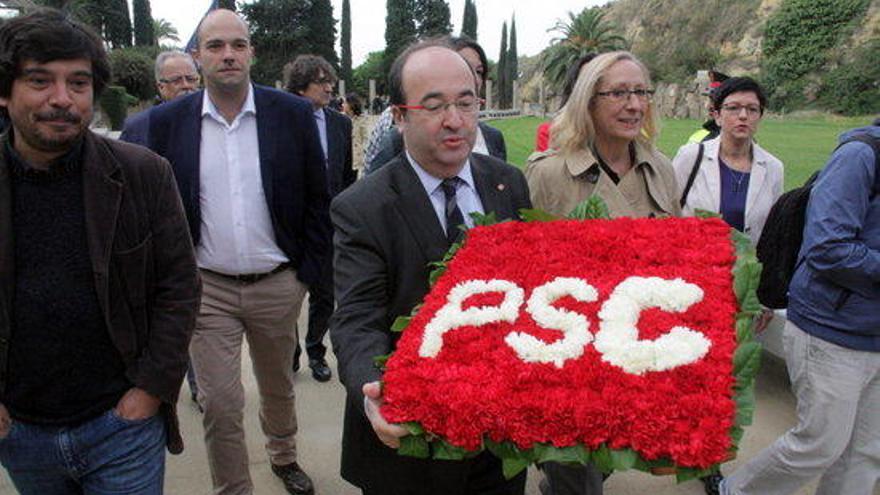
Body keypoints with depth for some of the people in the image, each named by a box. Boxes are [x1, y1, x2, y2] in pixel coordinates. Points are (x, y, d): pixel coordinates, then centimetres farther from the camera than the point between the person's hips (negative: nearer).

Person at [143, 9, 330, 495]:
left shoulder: (293, 113, -5)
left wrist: (307, 272, -2)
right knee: (219, 403, 2)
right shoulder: (167, 121, -3)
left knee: (278, 386, 20)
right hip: (206, 288, 0)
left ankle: (283, 456, 47)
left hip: (277, 285, 1)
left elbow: (318, 199, 0)